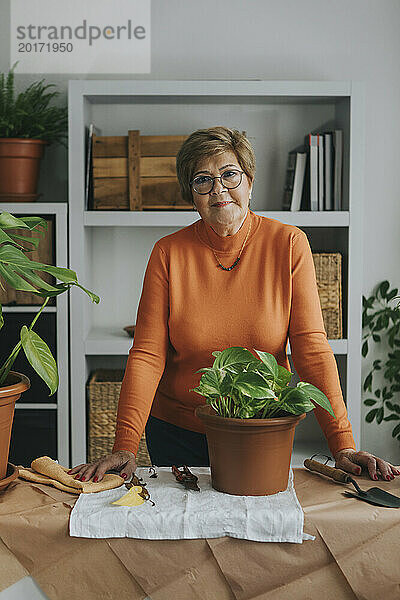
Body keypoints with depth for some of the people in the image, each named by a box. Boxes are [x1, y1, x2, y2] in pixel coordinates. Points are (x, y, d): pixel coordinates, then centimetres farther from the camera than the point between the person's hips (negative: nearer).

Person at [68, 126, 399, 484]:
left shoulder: (288, 244, -10)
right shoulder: (168, 253, -9)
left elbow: (312, 347, -14)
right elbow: (147, 354, -13)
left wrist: (343, 445, -21)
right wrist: (125, 446, -23)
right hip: (177, 432, 0)